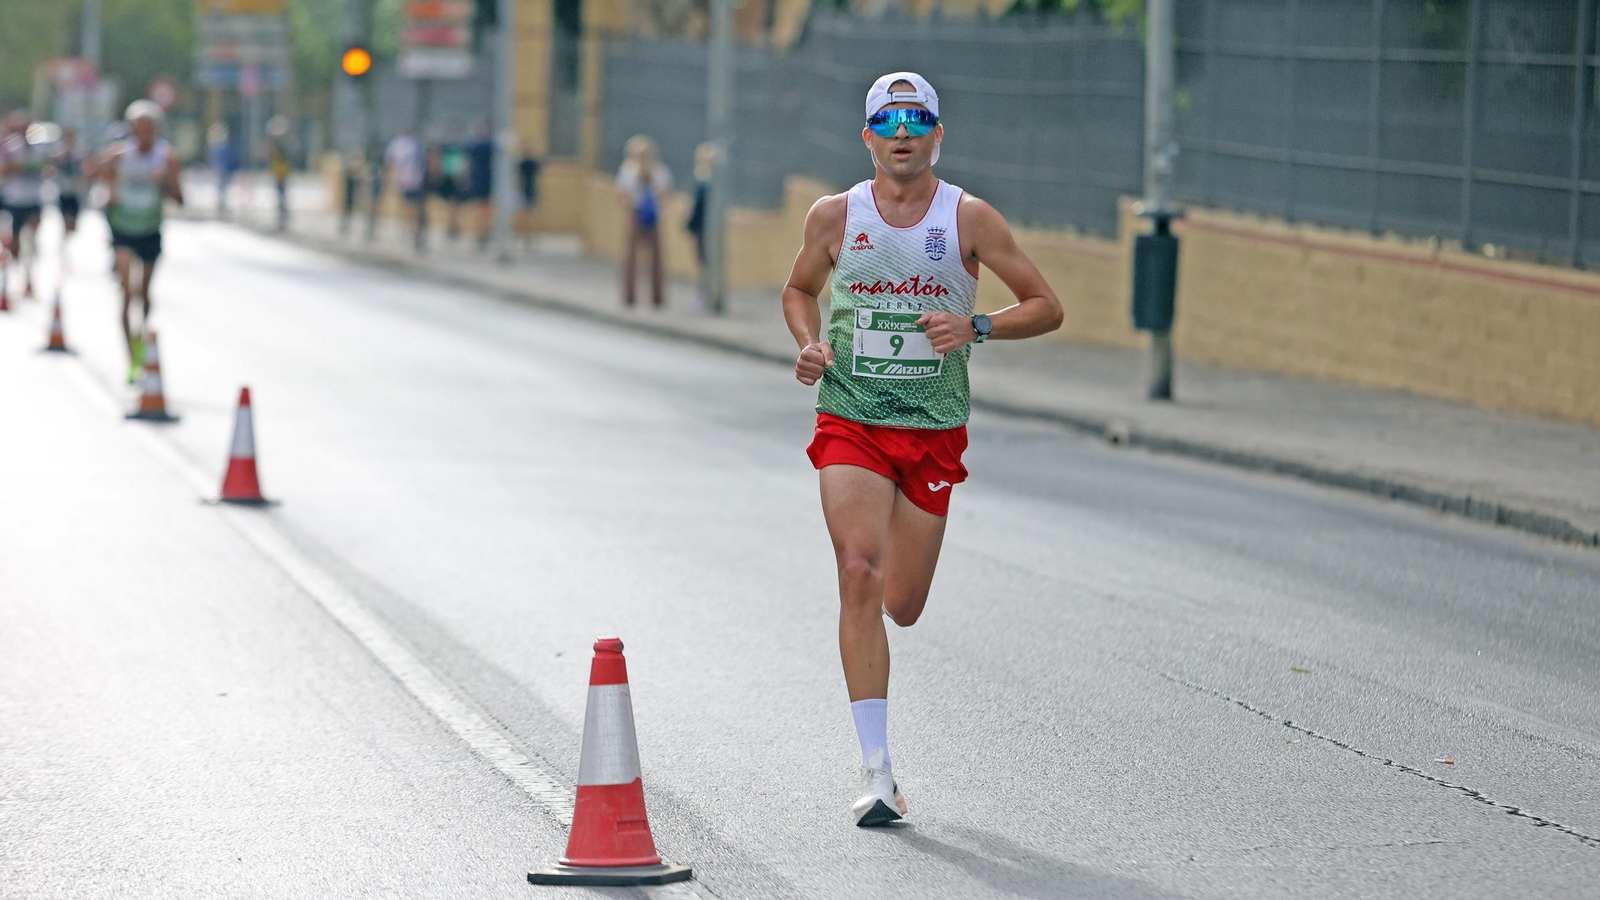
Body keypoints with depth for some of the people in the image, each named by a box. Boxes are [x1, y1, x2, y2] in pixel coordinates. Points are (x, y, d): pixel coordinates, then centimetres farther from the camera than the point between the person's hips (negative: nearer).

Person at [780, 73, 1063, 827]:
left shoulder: (969, 219, -3)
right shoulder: (835, 216, 1)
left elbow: (1046, 307, -1)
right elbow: (799, 290, 19)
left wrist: (976, 327, -18)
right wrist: (809, 343, -2)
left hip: (934, 432, 1)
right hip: (849, 424, -1)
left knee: (902, 606, 5)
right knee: (859, 574, -19)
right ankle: (876, 771, -18)